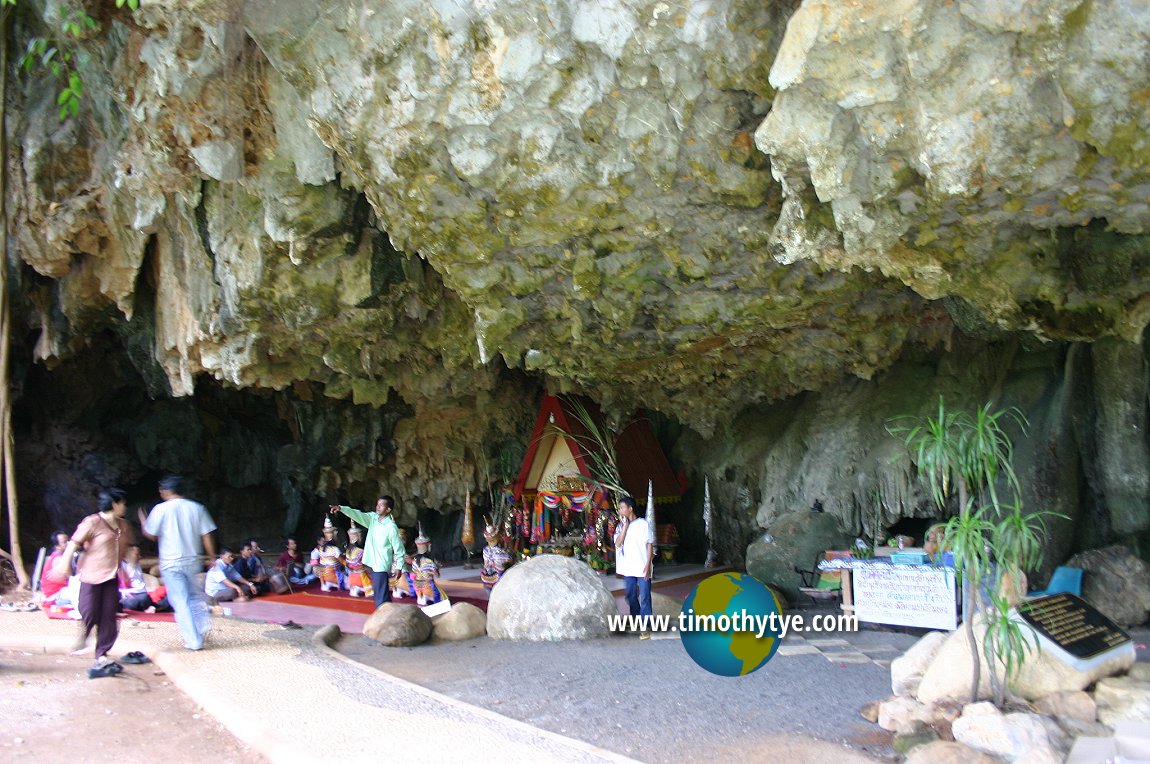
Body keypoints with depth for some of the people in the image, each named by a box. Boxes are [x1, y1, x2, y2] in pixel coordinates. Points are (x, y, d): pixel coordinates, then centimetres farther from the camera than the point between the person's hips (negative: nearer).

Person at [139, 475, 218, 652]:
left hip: (171, 563, -3)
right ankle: (203, 622, 1)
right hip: (193, 562, 3)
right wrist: (212, 557, 9)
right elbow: (207, 536, 0)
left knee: (181, 602, 2)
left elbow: (151, 534, 0)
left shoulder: (161, 509, -8)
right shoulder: (197, 508, 1)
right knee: (195, 596, 22)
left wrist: (143, 521, 19)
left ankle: (194, 641, 2)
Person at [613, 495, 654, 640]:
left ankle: (645, 627, -1)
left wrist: (648, 564, -12)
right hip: (628, 568, 5)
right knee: (631, 596, 14)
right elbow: (618, 544, -6)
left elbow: (650, 545, -5)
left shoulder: (642, 524, -6)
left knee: (644, 597, -4)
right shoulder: (620, 526, 8)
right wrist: (625, 526, -9)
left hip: (642, 568, -5)